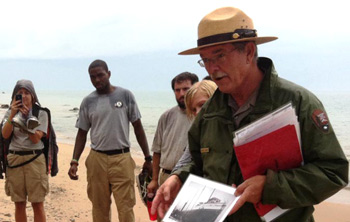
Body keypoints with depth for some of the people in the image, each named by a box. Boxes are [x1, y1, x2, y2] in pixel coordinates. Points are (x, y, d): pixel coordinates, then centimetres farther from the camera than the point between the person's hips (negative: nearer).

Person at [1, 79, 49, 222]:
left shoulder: (41, 113, 0)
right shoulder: (11, 112, 8)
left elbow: (36, 138, -9)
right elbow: (5, 135, -5)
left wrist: (27, 116, -13)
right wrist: (12, 115, -14)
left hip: (34, 159, -2)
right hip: (14, 159, 3)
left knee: (37, 204, 0)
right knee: (19, 204, 8)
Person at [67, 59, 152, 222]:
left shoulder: (125, 95, 2)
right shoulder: (88, 102, 7)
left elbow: (138, 127, 6)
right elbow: (82, 133, 11)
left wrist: (148, 158, 4)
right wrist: (74, 161, 0)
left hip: (122, 159, -2)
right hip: (97, 159, 2)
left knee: (126, 208, -5)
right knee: (100, 208, 9)